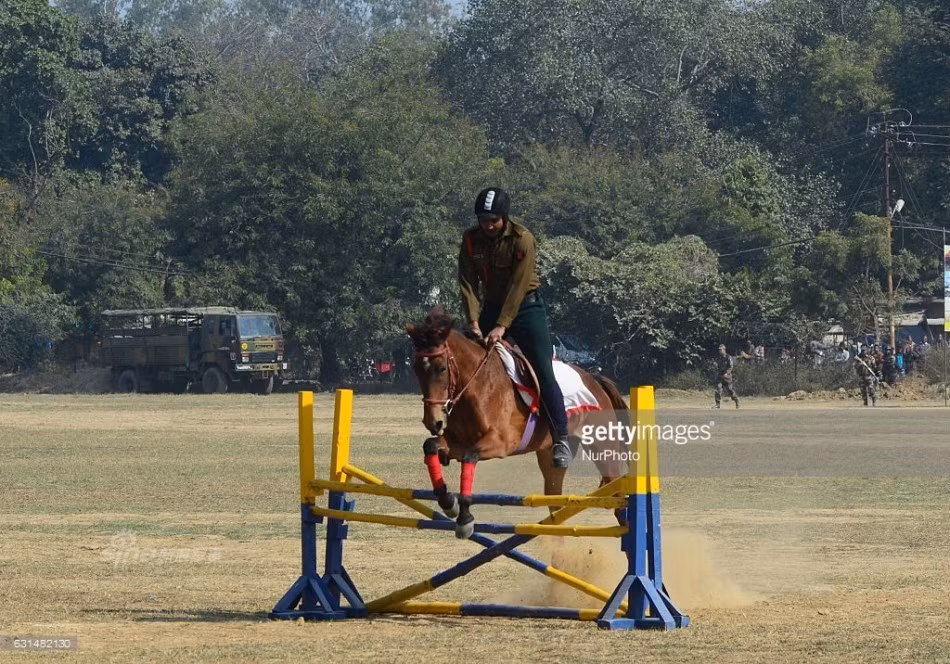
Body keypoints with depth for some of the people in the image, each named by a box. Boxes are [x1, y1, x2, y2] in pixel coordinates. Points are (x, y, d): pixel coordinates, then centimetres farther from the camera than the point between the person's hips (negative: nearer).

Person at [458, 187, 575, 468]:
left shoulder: (522, 239, -20)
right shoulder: (471, 240, -7)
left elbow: (518, 287, -24)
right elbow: (468, 284, -9)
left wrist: (502, 326, -29)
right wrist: (474, 323, -21)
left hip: (525, 306, -5)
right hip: (492, 306, 5)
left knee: (543, 372, -11)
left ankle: (561, 439, -9)